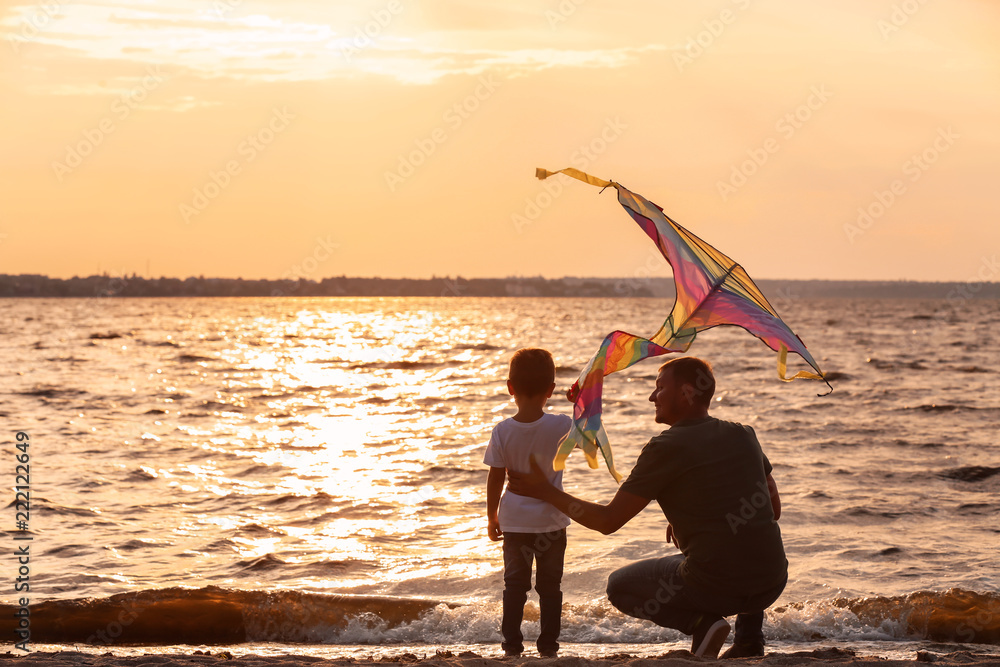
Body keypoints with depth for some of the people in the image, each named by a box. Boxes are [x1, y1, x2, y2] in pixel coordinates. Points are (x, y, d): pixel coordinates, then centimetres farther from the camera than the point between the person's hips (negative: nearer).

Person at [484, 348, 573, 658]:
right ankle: (548, 642, 12)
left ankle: (512, 642, 13)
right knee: (550, 585, 11)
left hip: (515, 523, 1)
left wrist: (492, 516, 7)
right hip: (551, 521, -1)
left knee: (515, 583, 12)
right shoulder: (561, 426, -15)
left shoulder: (502, 431, -12)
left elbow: (495, 478, -6)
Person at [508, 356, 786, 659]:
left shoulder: (665, 448, -7)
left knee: (619, 586, 22)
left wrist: (545, 491, 7)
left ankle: (701, 623, -2)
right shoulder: (744, 435, 10)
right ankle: (749, 635, 19)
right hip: (771, 585, 5)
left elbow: (607, 521, -4)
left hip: (714, 585, -5)